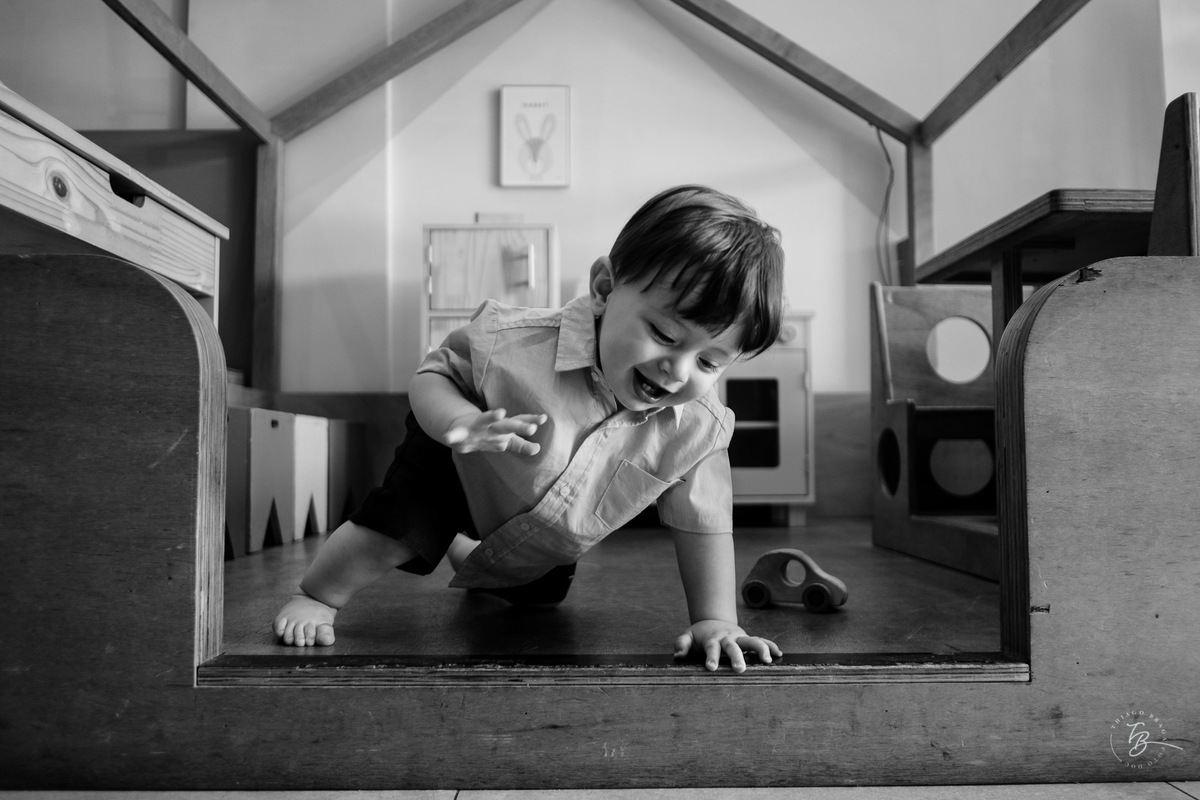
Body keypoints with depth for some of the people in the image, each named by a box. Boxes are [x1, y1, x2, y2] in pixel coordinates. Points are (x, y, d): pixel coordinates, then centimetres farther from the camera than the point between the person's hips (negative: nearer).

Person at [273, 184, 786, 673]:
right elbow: (435, 374, -24)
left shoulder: (699, 429, -33)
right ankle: (314, 597, 7)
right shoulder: (514, 344, -41)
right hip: (461, 468, -4)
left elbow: (702, 523, -21)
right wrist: (461, 421, -46)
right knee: (393, 531, -25)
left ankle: (475, 567, 60)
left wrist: (715, 619, -25)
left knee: (537, 599, 26)